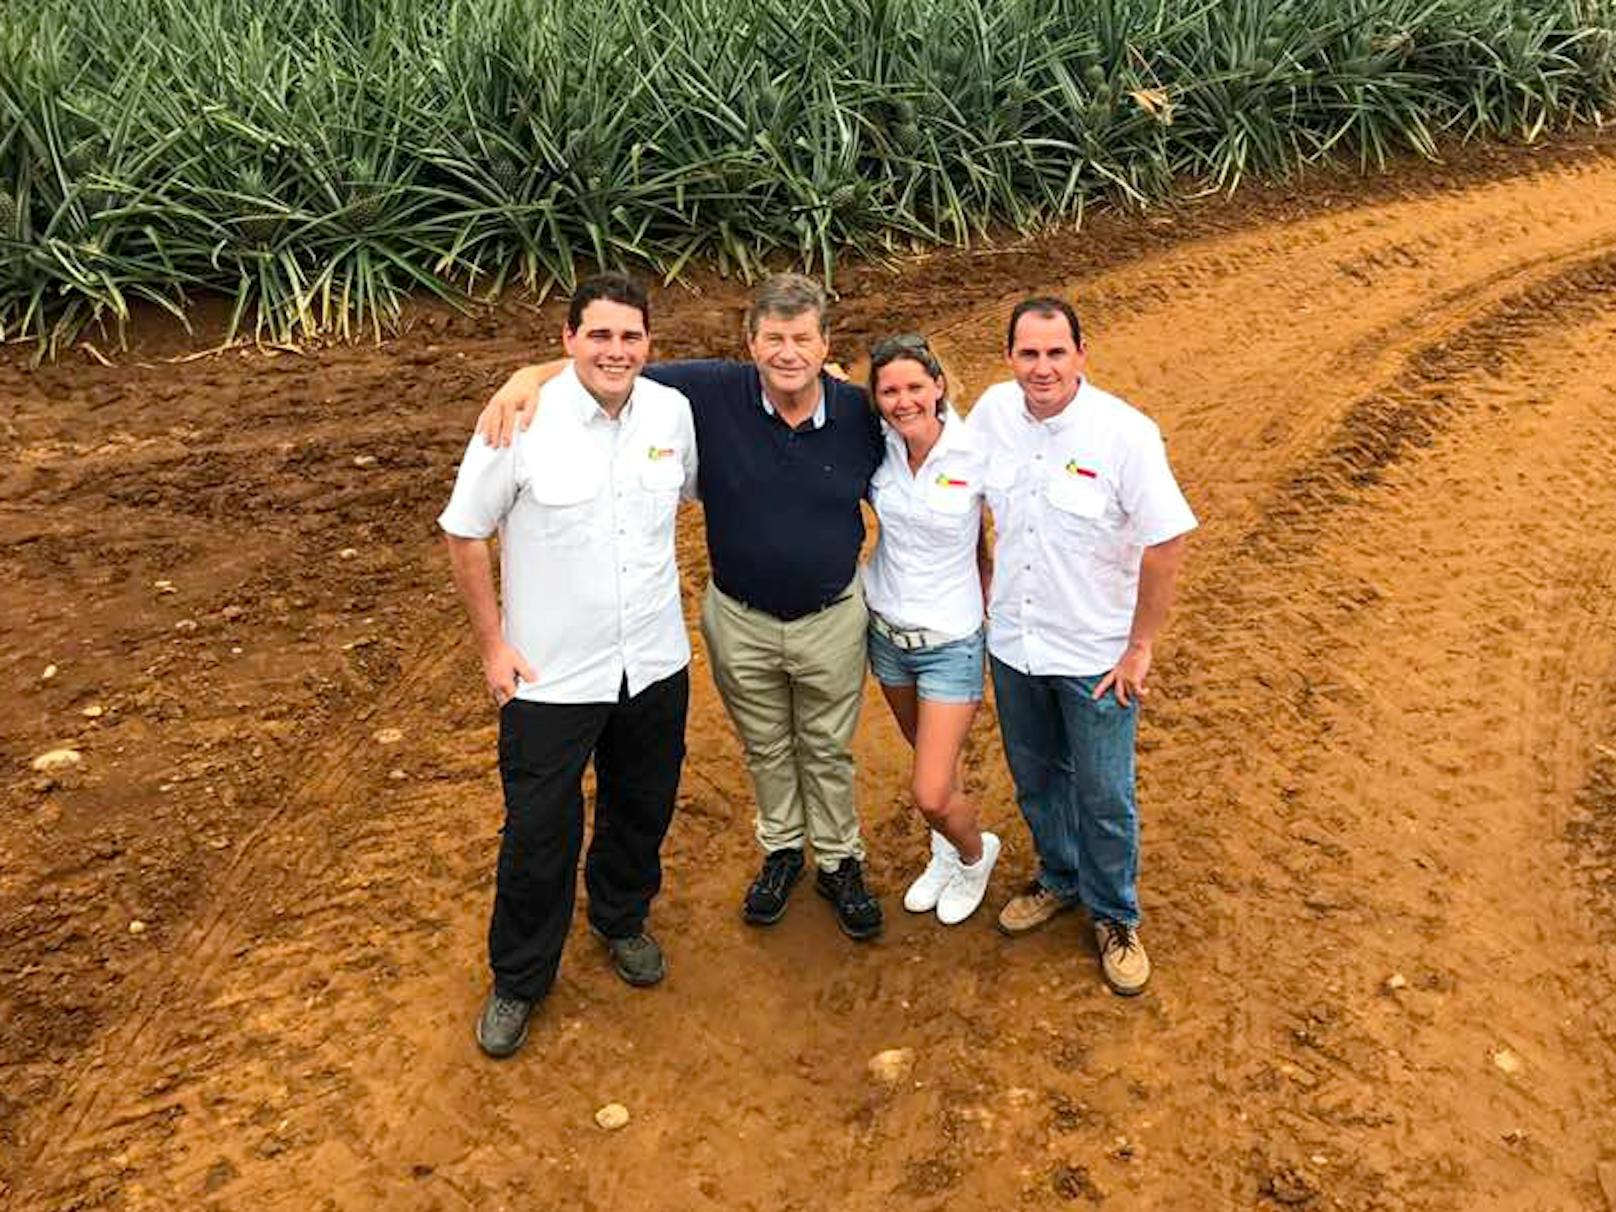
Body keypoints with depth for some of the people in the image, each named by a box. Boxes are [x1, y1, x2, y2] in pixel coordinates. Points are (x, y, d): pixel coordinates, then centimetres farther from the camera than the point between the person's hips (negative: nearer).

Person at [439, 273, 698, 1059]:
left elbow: (698, 487, 15)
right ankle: (518, 981, 31)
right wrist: (492, 645, -8)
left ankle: (621, 920, 51)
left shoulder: (673, 412, -6)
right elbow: (464, 533, -8)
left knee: (643, 811, 22)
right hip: (550, 674, -4)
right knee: (539, 835, 8)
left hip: (654, 665, 4)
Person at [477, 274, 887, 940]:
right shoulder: (715, 393, -18)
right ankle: (781, 849, 47)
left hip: (832, 619, 0)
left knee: (828, 751, 18)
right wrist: (530, 375, -30)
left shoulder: (857, 415, -14)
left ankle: (840, 862, 41)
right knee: (765, 747, 22)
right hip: (740, 621, 1)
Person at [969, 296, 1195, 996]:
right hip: (1013, 644, 4)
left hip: (1095, 655, -4)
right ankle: (1059, 880, 48)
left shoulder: (1125, 434, -22)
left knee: (1104, 798, 10)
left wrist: (1140, 647, -13)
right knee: (1035, 780, 22)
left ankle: (1114, 917, 34)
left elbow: (1166, 544, -16)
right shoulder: (993, 411, -8)